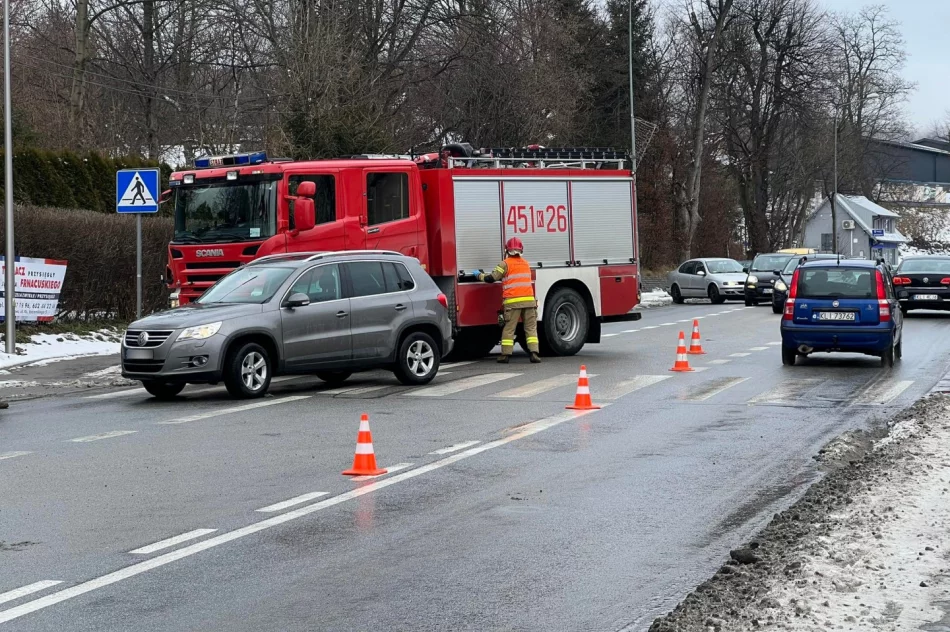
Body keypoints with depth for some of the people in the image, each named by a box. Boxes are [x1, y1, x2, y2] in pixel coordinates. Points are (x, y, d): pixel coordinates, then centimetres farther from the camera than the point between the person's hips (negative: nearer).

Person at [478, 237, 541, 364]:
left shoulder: (506, 264, -1)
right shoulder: (526, 263, 17)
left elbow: (491, 278, -4)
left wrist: (480, 275, 13)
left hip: (513, 301, -4)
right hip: (529, 300, 4)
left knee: (509, 328, 3)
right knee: (531, 327, 4)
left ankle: (506, 354, 3)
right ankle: (534, 353, -7)